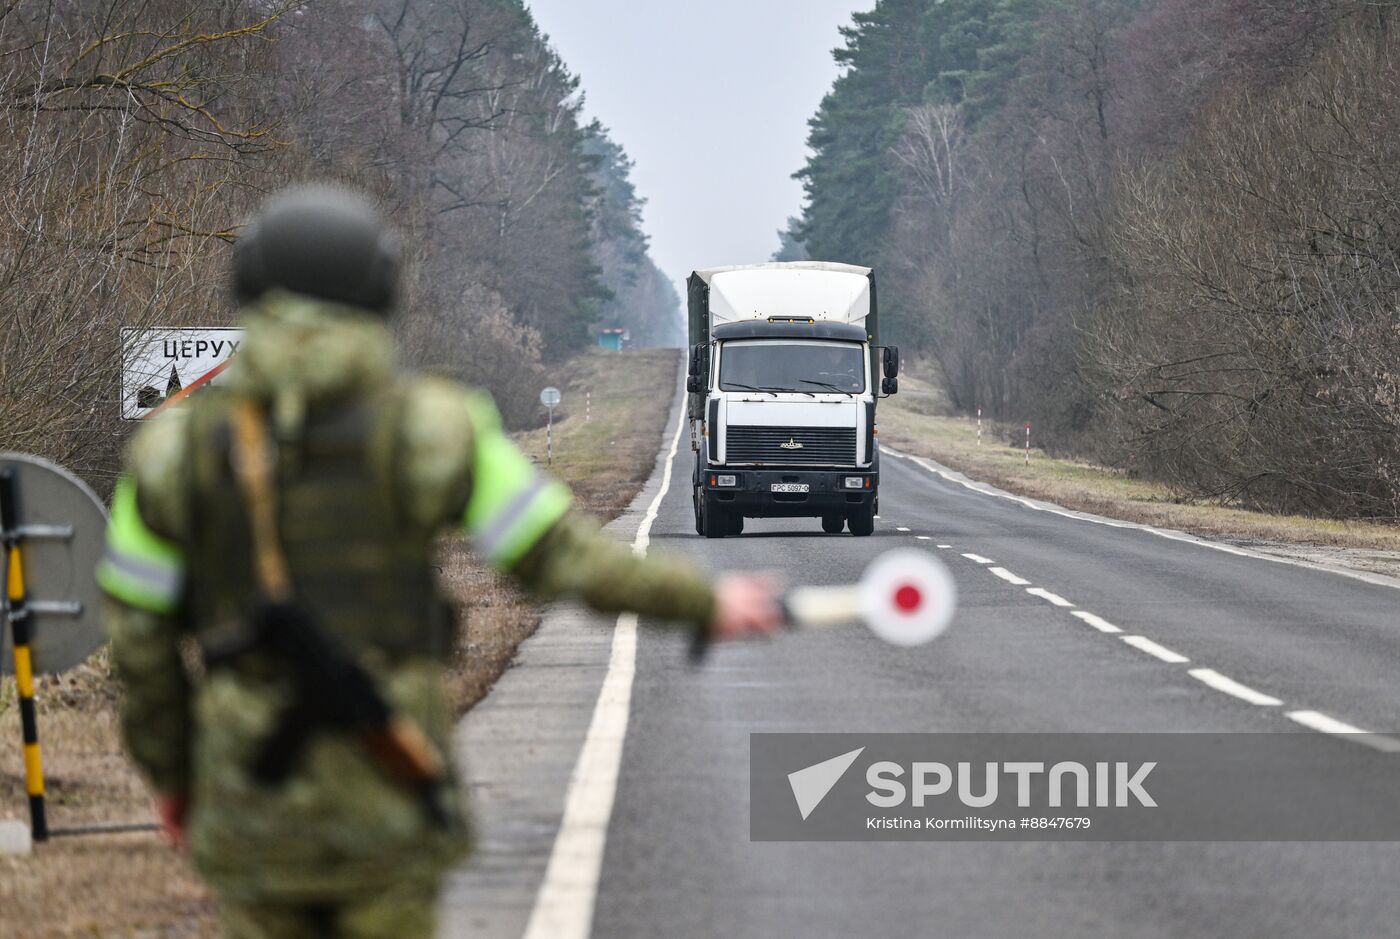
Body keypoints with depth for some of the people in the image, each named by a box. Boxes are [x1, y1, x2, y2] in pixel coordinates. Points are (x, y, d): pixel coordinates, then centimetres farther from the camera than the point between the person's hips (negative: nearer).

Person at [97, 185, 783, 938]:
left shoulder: (174, 448, -5)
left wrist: (166, 772, 16)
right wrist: (705, 604, 9)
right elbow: (565, 555, -5)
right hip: (385, 792, -1)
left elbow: (140, 640, 1)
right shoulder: (431, 430, -8)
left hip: (251, 795, 1)